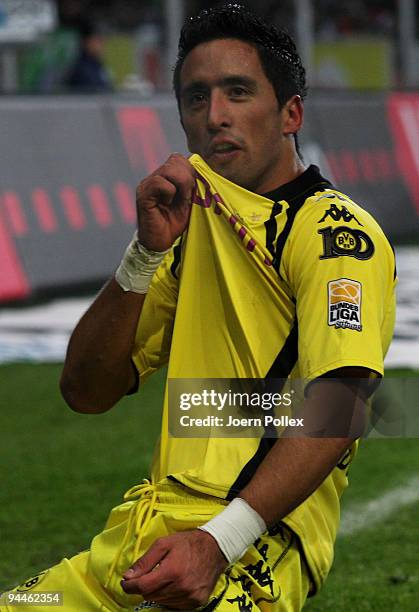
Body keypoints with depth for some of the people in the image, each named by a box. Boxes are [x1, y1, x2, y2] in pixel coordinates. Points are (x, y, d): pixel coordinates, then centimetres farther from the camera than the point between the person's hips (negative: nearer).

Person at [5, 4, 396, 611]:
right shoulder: (194, 222, 20)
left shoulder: (338, 231, -2)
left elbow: (338, 406, -16)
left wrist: (219, 541, -27)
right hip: (146, 529, 6)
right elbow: (85, 392, 14)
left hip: (254, 551, -6)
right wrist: (148, 250, 0)